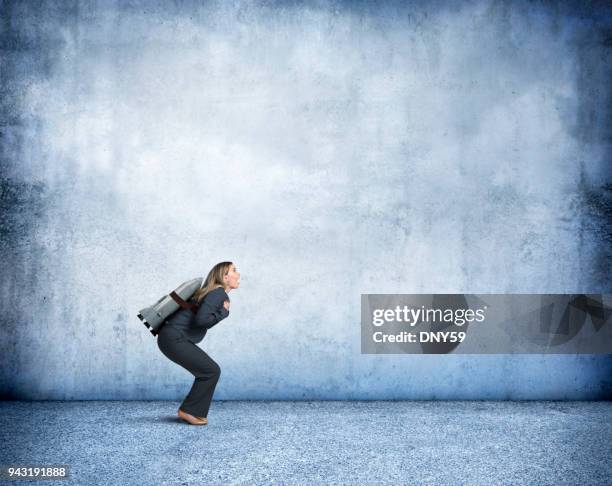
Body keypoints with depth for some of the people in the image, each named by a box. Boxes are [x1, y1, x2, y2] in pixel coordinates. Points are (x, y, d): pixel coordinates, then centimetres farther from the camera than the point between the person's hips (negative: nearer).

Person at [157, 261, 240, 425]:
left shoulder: (215, 292, 16)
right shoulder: (219, 293, -13)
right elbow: (201, 319, -23)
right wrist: (223, 312, -13)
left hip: (173, 338, 9)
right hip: (174, 339, -9)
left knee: (209, 370, 11)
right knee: (211, 371, -6)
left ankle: (194, 411, 17)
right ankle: (190, 411, 2)